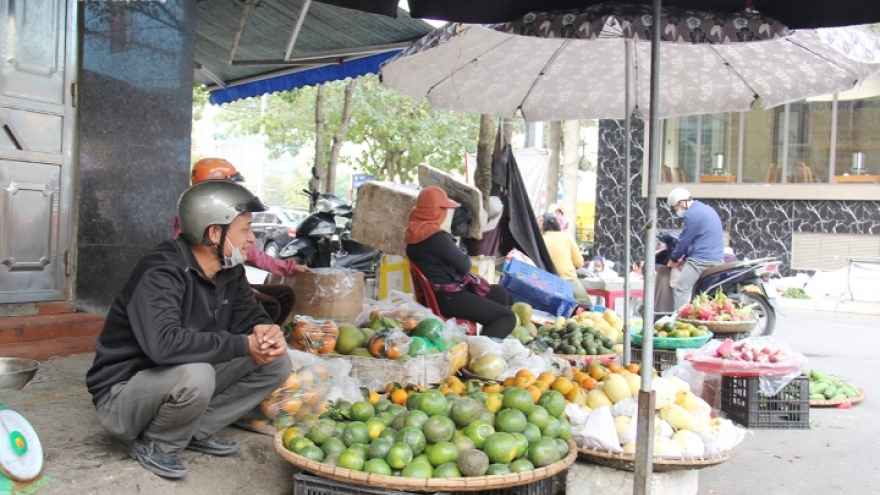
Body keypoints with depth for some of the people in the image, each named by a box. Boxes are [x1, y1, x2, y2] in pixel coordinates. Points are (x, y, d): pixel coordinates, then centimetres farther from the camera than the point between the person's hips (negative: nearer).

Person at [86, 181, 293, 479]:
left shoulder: (230, 270, -3)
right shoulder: (161, 272, -27)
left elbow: (250, 315, 5)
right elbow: (163, 344, -42)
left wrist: (266, 331, -22)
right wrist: (244, 344, -34)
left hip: (181, 381, 7)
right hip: (124, 392, -7)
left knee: (276, 363, -5)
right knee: (194, 375, -38)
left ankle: (197, 430, 2)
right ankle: (153, 444, -7)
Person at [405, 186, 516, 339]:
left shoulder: (416, 230, 7)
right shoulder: (437, 237, -23)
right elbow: (465, 266, -14)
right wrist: (458, 250, 2)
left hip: (436, 293, 10)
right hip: (448, 298, -10)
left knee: (500, 293, 22)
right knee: (507, 317, -9)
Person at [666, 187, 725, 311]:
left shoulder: (692, 215, -12)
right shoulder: (706, 209, 20)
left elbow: (684, 240, -9)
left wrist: (674, 259, 6)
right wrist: (685, 258, 22)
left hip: (701, 259, -10)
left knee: (681, 290, -10)